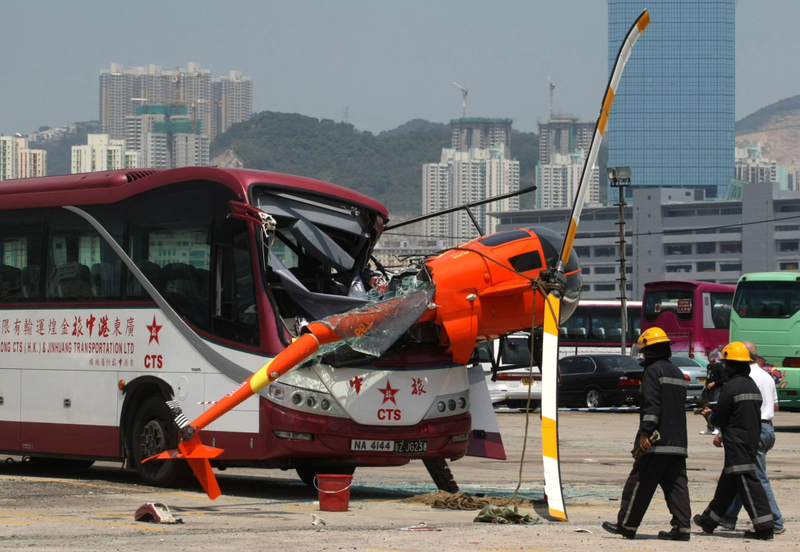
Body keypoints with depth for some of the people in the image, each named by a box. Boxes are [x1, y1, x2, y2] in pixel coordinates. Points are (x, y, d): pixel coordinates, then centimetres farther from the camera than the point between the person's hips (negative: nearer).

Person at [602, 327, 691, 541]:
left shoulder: (653, 371, -7)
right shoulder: (677, 373, 19)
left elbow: (651, 404, -18)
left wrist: (645, 432, -21)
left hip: (657, 443, -8)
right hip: (678, 442, 8)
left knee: (640, 484, -1)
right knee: (676, 485, 4)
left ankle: (626, 525, 4)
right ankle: (682, 527, -3)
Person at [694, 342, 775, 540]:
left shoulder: (731, 387, -14)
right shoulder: (752, 385, 13)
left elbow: (718, 419, -11)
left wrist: (708, 414, 11)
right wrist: (724, 435, 26)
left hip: (737, 445, -9)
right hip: (751, 440, 9)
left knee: (747, 481, -10)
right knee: (728, 481, 17)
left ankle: (764, 526, -16)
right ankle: (709, 520, 27)